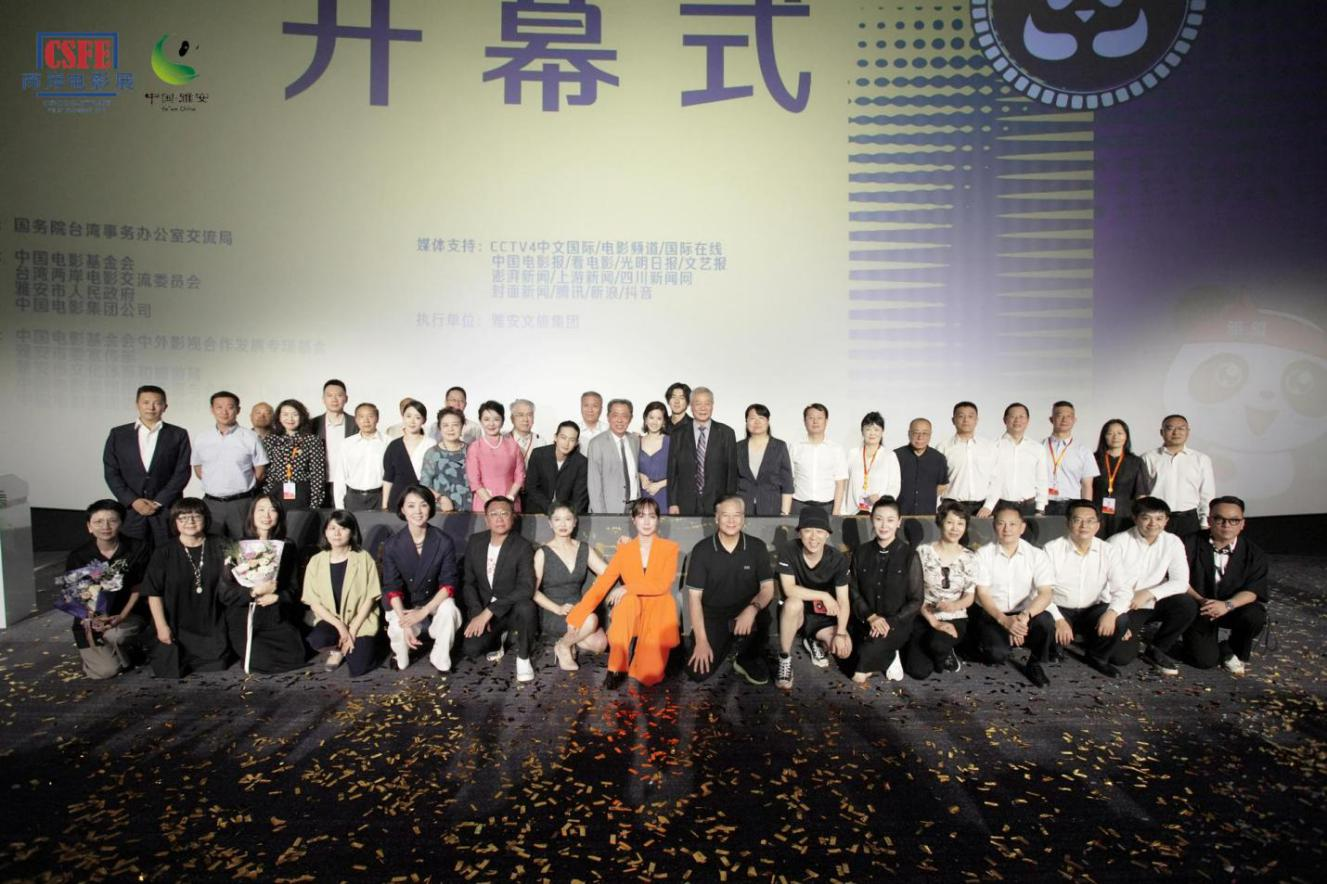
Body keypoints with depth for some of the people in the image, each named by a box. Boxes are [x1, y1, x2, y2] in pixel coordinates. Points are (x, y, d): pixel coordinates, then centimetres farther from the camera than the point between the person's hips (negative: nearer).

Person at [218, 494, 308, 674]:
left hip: (277, 617, 2)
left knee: (295, 658, -14)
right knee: (262, 662, -21)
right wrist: (253, 592, -19)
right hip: (244, 619, -2)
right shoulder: (237, 548, 2)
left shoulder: (287, 548, 9)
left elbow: (294, 588, 5)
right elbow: (224, 593, -4)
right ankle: (248, 648, 14)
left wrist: (276, 596, -15)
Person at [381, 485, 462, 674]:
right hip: (402, 605, 0)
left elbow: (449, 583, -14)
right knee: (398, 629, -30)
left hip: (434, 601, 0)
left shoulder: (444, 542, -14)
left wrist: (423, 611, -25)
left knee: (449, 609, -32)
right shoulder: (392, 545, -13)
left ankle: (440, 659, -8)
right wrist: (404, 621, -28)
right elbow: (392, 587, -15)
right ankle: (400, 659, 7)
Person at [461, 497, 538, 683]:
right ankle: (497, 638, 15)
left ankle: (523, 658, -9)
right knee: (469, 649, -23)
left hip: (513, 610, -3)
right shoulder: (475, 542, -1)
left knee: (526, 607, -38)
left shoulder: (523, 547, -17)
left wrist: (489, 611, -32)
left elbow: (526, 588, -28)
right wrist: (477, 613, -13)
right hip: (483, 611, 3)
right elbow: (469, 582, 3)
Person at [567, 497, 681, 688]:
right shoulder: (624, 550, 3)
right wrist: (576, 616, -12)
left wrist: (627, 588, -25)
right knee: (628, 598, -35)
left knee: (649, 674, -29)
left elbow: (662, 585, -16)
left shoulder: (669, 548, -3)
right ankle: (616, 667, -26)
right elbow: (601, 584, -4)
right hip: (631, 614, 2)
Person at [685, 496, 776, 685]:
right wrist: (701, 640, -14)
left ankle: (749, 659, -2)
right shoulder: (701, 550, -9)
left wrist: (752, 609, -30)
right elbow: (694, 597, -8)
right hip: (712, 616, 0)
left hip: (745, 613, 0)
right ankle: (727, 644, 16)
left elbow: (768, 589, -7)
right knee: (698, 673, -17)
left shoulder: (757, 547, -5)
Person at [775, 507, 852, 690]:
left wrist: (841, 633, -25)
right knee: (794, 602, -36)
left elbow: (844, 602, -13)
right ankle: (784, 660, -17)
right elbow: (789, 590, -30)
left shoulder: (838, 559, -15)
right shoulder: (788, 553, -21)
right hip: (796, 614, -2)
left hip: (824, 617, 2)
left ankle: (816, 643, 15)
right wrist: (824, 596, -28)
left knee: (845, 650, -22)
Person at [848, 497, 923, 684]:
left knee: (874, 643, -31)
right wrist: (871, 617, -13)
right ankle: (889, 658, 13)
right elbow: (854, 591, 4)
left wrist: (890, 622, -16)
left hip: (898, 624, -3)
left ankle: (864, 670, 3)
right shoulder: (861, 552, 3)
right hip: (868, 622, 3)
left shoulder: (909, 555, -6)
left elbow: (916, 600, -4)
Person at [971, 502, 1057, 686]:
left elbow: (1045, 594, -13)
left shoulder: (1037, 556, -2)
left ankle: (1036, 664, -4)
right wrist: (1004, 619, -26)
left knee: (1045, 620, -32)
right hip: (991, 614, -1)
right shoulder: (983, 554, -4)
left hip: (1024, 615, 2)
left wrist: (1025, 615, -32)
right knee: (997, 653, -28)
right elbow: (982, 594, -9)